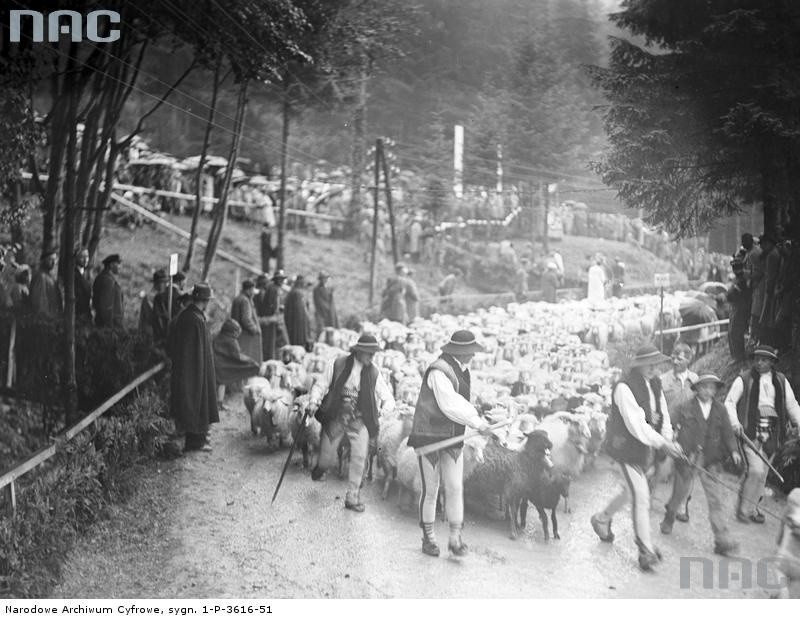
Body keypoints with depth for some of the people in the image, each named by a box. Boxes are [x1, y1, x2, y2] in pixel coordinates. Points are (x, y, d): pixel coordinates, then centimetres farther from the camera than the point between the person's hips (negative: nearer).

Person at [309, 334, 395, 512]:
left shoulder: (373, 373, -1)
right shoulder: (338, 365, -6)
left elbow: (388, 399, 2)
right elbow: (320, 385, 1)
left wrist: (384, 410, -17)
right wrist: (314, 401, -17)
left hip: (360, 421, 1)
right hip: (335, 418, -1)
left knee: (359, 457, -14)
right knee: (327, 459, 4)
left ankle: (352, 497, 2)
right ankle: (319, 469, 43)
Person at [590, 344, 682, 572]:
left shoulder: (654, 383, 3)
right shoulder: (624, 388, -24)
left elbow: (662, 412, 7)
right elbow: (636, 425, -27)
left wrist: (668, 438, -10)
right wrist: (662, 444, -29)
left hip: (645, 446, 9)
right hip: (626, 446, -9)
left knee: (631, 491, 22)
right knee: (641, 497, -9)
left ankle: (602, 519, 46)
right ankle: (646, 551, 0)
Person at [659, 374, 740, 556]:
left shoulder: (720, 410, 6)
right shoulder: (685, 408, -2)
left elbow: (727, 432, 4)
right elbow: (670, 425, -2)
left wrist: (733, 450, -10)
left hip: (711, 460, 2)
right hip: (687, 458, -2)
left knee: (716, 498, -5)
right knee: (680, 493, 10)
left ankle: (722, 541, -3)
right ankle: (669, 519, 40)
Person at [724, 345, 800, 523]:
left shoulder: (781, 381, 10)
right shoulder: (744, 379, -1)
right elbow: (729, 402, -3)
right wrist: (735, 423, -18)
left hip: (771, 433, 4)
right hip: (751, 430, -4)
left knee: (762, 472, 7)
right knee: (756, 470, -12)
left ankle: (752, 508, 22)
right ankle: (745, 509, 1)